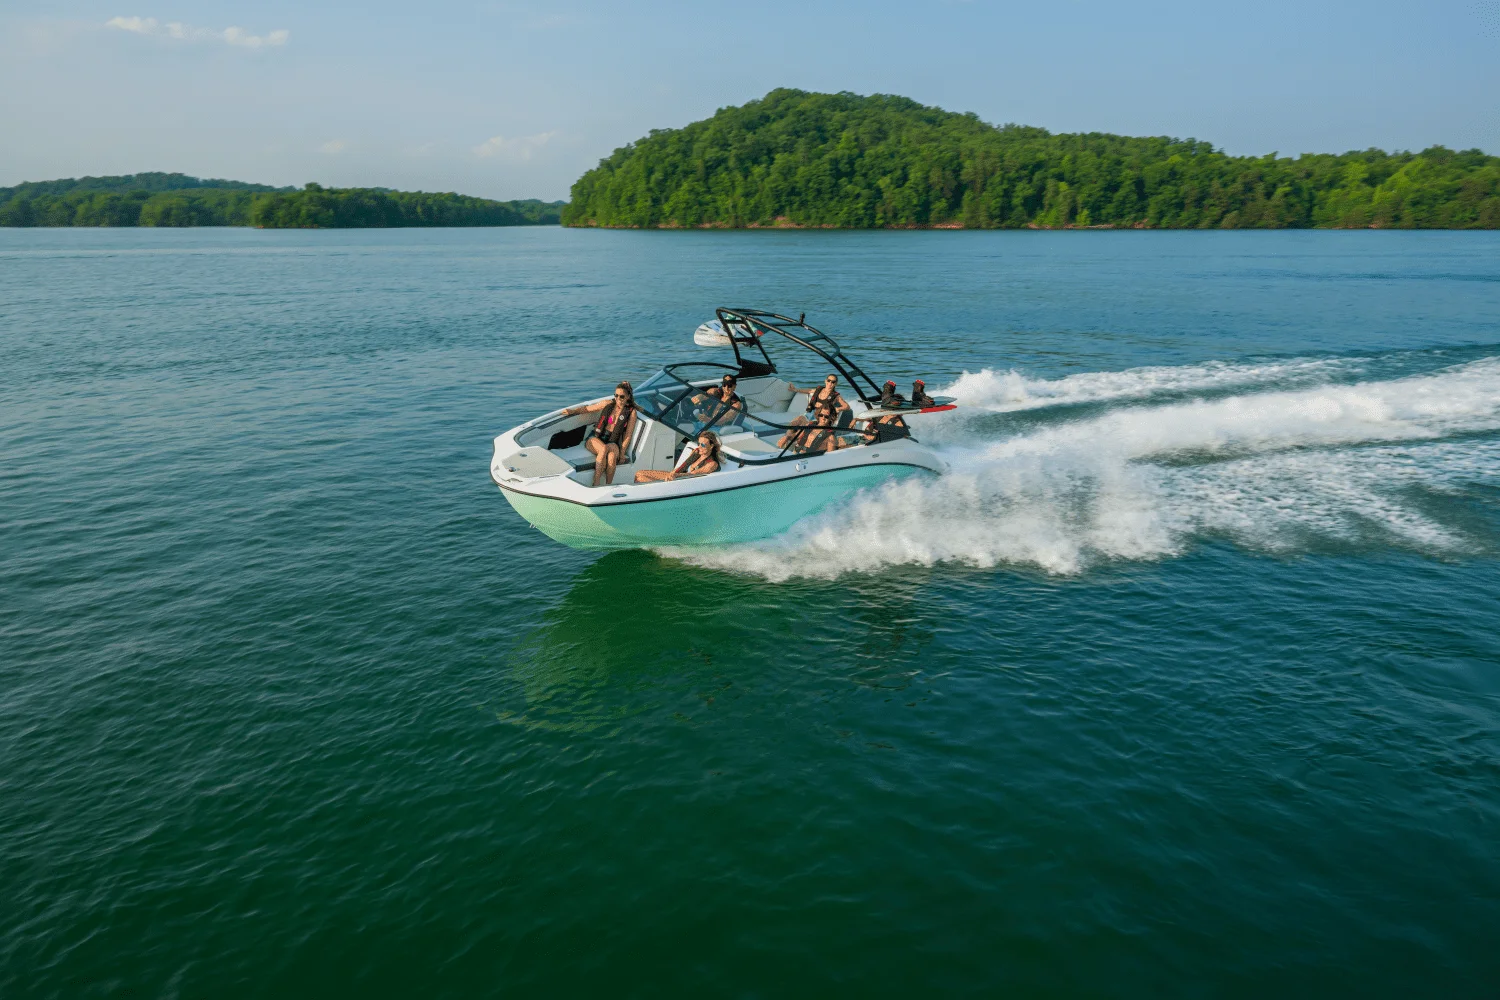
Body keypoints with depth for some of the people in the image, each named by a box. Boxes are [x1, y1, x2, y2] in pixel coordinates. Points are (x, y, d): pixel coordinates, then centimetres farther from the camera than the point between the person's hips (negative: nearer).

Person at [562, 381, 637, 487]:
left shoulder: (631, 412, 2)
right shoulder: (608, 404, 4)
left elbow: (628, 435, 0)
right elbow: (587, 408, 13)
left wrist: (622, 453, -8)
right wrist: (572, 411, -5)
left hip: (612, 442, 0)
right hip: (595, 438, 0)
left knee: (612, 456, -37)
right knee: (603, 449, -37)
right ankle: (596, 484, -39)